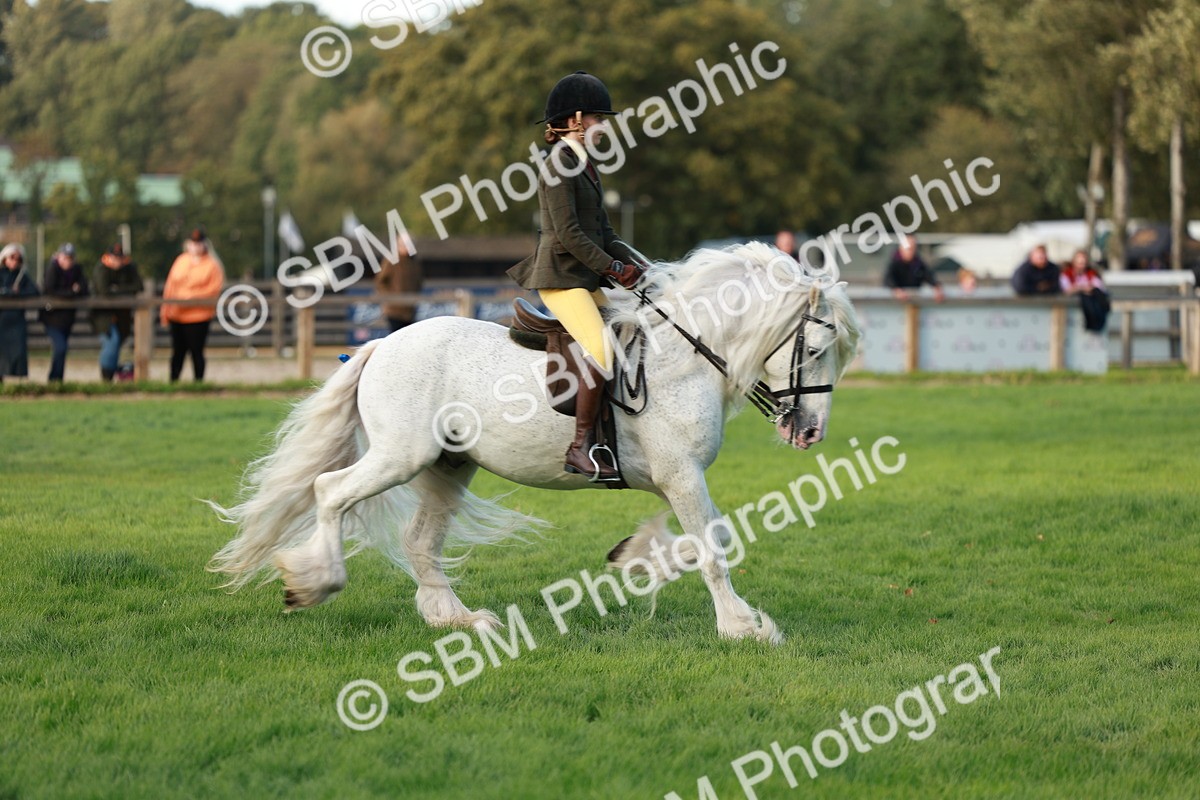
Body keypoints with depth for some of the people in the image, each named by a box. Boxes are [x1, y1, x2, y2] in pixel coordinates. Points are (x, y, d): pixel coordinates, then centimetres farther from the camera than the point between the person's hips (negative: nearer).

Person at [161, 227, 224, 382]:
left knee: (196, 351, -3)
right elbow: (170, 285, 12)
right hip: (176, 315, 5)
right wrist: (165, 310, 8)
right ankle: (173, 381, 14)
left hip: (198, 316, -4)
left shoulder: (212, 264, -2)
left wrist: (193, 296, -18)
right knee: (177, 351, 9)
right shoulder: (181, 261, 12)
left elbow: (215, 288, -11)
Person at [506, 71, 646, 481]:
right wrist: (614, 269, -15)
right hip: (560, 276, -10)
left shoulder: (585, 166, 17)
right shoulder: (559, 167, -12)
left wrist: (633, 263, 5)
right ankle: (580, 448, -21)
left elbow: (602, 230, 19)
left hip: (586, 278, 10)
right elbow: (569, 235, -18)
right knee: (602, 351, -24)